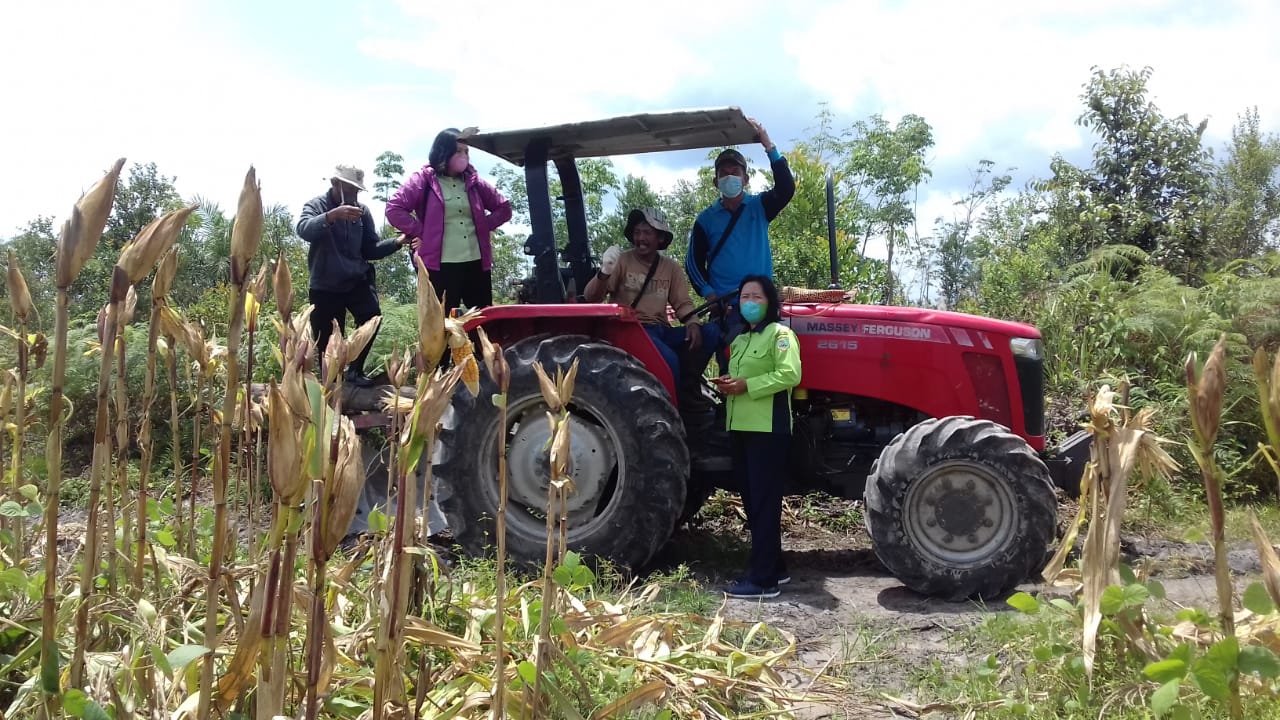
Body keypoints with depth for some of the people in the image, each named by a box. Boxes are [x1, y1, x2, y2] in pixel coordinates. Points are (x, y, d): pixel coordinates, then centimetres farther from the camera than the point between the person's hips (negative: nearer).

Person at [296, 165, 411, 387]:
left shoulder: (362, 211, 6)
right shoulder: (316, 205, -3)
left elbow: (371, 249, 9)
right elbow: (304, 230, -26)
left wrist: (397, 242, -8)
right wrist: (332, 215, -43)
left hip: (357, 280, 2)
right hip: (324, 285, -2)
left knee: (372, 315, -23)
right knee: (327, 343, 1)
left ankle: (355, 369, -7)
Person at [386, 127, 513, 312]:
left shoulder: (473, 182, 14)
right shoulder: (424, 180, 2)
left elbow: (504, 207, 20)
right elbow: (394, 209, -6)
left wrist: (484, 226, 6)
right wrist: (421, 233, -8)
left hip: (477, 264, 5)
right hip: (440, 266, -5)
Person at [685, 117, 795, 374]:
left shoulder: (760, 207, 8)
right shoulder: (706, 218, 10)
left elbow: (786, 189, -12)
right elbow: (693, 262, 10)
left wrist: (769, 146, -19)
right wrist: (708, 293, -8)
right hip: (725, 306, 1)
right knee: (731, 366, -11)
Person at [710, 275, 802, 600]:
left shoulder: (780, 334, -4)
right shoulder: (739, 341, 21)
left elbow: (790, 375, -17)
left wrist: (746, 385, -20)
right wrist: (727, 385, 8)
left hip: (767, 429, -9)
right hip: (741, 428, 9)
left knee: (764, 502, -8)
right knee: (752, 501, 11)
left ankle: (763, 579, -6)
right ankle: (773, 567, 22)